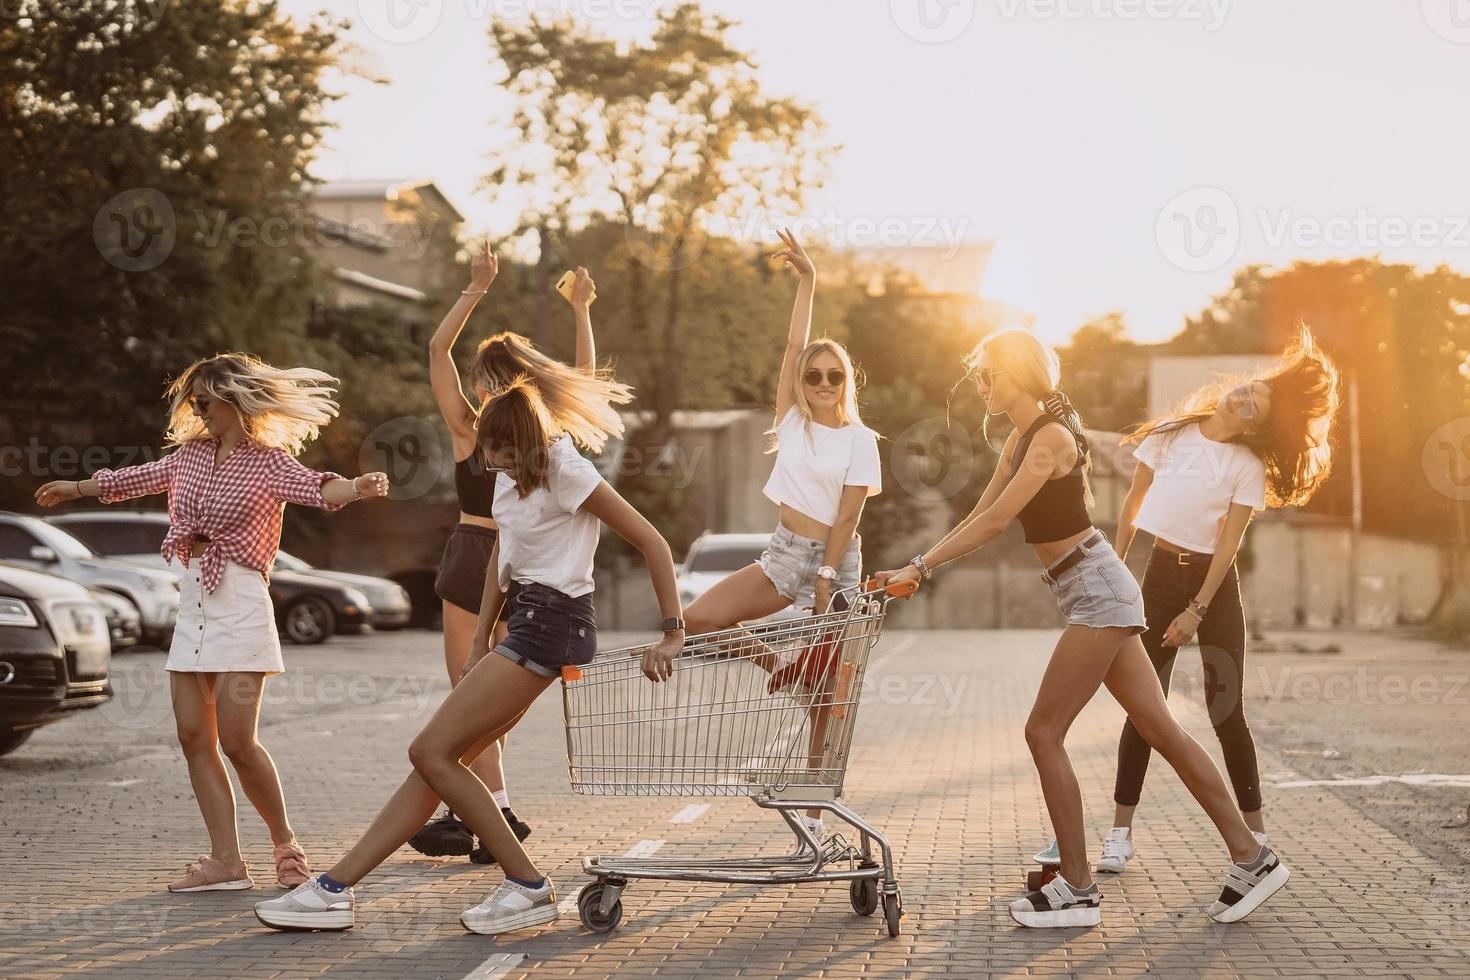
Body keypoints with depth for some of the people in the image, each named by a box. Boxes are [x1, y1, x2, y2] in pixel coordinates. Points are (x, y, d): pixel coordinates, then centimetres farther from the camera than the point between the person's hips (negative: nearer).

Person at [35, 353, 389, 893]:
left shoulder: (268, 462, -4)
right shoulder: (191, 454, 14)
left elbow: (318, 489, -22)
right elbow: (133, 479, 30)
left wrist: (359, 486, -43)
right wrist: (74, 488, 44)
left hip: (240, 600, -7)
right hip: (192, 600, 7)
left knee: (237, 739, -12)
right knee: (195, 736, 1)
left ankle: (286, 843, 8)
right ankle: (227, 863, 4)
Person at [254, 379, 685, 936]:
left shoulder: (566, 472, -16)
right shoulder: (508, 474, 9)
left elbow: (653, 543, -15)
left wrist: (672, 633, -16)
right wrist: (480, 642, 18)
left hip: (552, 624, -8)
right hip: (521, 618, 8)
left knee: (431, 752, -10)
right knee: (436, 758, 4)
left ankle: (529, 888, -6)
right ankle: (334, 889, 5)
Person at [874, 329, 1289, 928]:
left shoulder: (1051, 436, -16)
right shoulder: (1019, 441, 13)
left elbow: (995, 523, -23)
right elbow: (978, 517, 14)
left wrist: (921, 568, -21)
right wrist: (918, 568, 6)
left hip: (1097, 591, -10)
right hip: (1098, 593, 10)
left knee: (1044, 732, -6)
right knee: (1161, 729, 9)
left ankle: (1077, 890, 0)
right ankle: (1251, 858, 13)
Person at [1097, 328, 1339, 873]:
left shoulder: (1248, 466, -7)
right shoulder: (1170, 435, -1)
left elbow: (1229, 542, -10)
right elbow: (1133, 505, 7)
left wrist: (1197, 611, -16)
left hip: (1215, 582, -2)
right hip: (1161, 573, 2)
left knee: (1226, 712, -3)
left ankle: (1255, 832, 10)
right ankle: (1121, 833, 3)